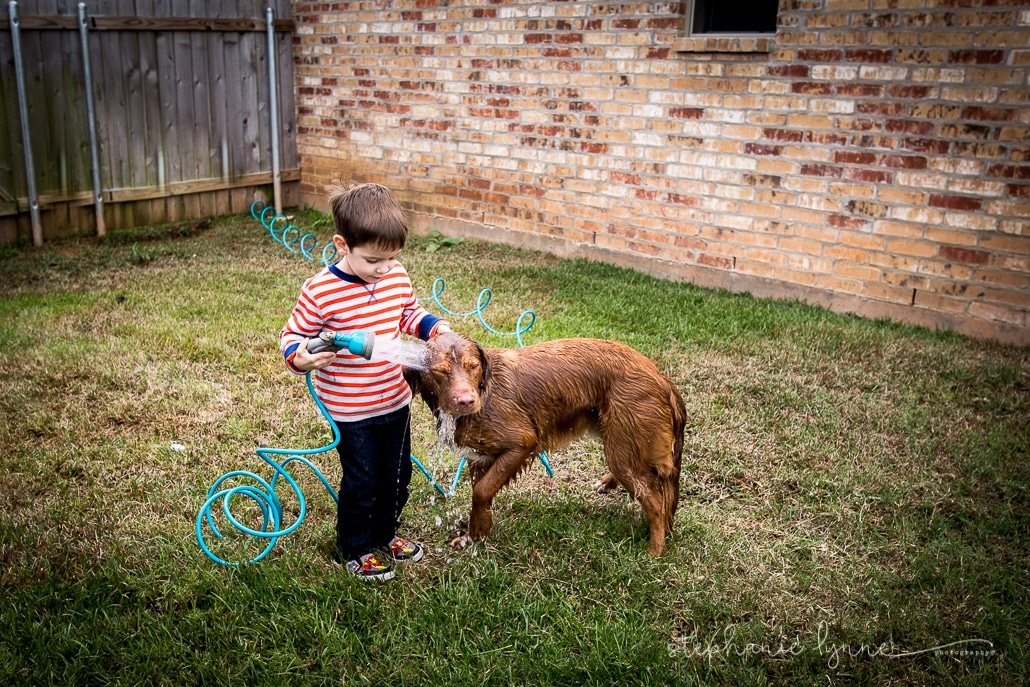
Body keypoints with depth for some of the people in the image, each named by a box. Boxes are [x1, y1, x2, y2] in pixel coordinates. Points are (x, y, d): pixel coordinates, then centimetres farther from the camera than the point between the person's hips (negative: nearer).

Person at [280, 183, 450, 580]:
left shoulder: (397, 279, -3)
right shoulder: (320, 292, -21)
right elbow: (293, 336, -11)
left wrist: (435, 328, -2)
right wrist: (301, 358, -32)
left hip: (395, 401, 6)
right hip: (350, 411, -6)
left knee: (397, 475, 19)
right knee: (362, 482, 7)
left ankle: (384, 534, 43)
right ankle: (353, 550, 30)